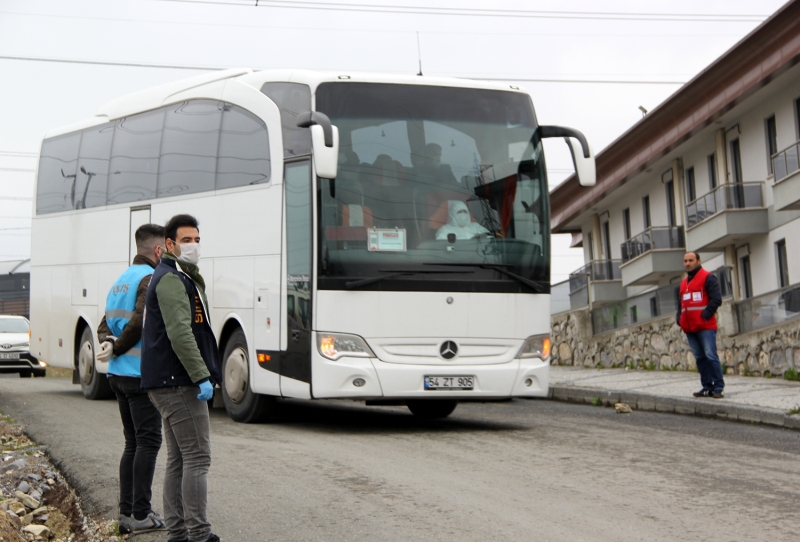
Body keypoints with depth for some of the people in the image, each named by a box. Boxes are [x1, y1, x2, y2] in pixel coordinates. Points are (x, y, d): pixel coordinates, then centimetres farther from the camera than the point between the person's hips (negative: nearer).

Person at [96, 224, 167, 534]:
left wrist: (107, 344, -3)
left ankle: (126, 512, 15)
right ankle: (141, 515, -2)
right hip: (142, 373, -9)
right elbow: (140, 321, -21)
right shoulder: (151, 278, -11)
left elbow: (106, 323, 15)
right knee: (148, 442, -3)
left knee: (133, 443, 13)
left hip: (118, 373, 9)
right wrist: (117, 348, -8)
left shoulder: (121, 280, 18)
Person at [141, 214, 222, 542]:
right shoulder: (171, 280, -13)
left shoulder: (183, 278, 21)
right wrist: (202, 377, -25)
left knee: (178, 459, 12)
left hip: (168, 383, 11)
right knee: (197, 458, -10)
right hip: (179, 382, -11)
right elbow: (179, 333, -23)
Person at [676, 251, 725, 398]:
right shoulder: (683, 283, 21)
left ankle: (719, 387, -8)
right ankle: (707, 387, 10)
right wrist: (680, 319, 10)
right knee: (700, 358, 7)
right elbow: (681, 304, 27)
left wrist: (705, 315, -17)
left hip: (705, 326, -7)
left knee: (710, 356, -10)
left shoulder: (708, 278, -2)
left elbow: (716, 299, -11)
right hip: (690, 328, 7)